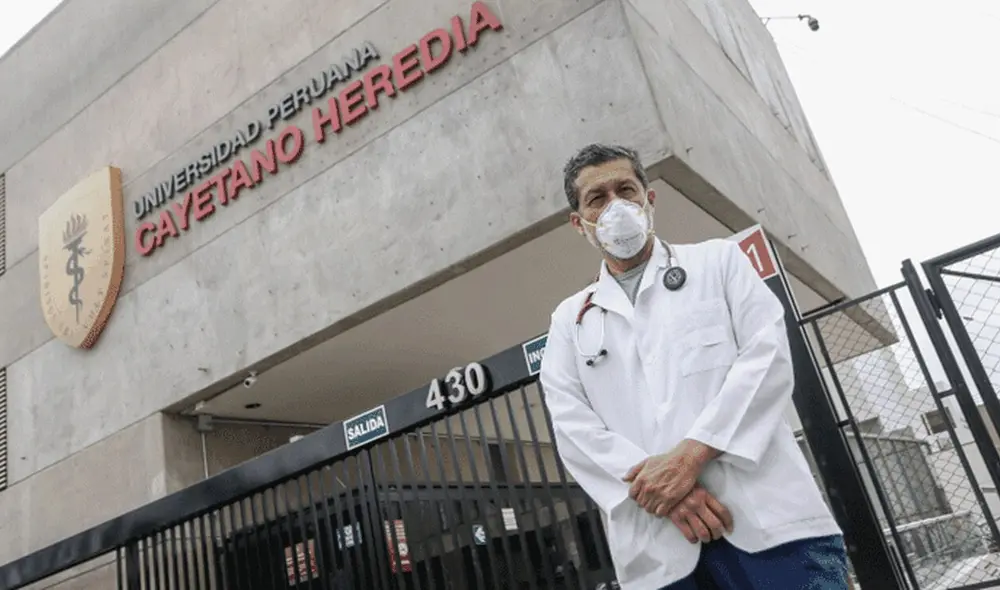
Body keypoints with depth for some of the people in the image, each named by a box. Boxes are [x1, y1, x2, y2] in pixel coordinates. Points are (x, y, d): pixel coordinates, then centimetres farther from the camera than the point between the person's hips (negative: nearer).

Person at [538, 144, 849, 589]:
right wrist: (654, 486, -13)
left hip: (767, 519, -1)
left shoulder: (718, 261, 13)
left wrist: (690, 454, -13)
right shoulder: (570, 321, 16)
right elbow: (572, 427, 3)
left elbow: (768, 357, -1)